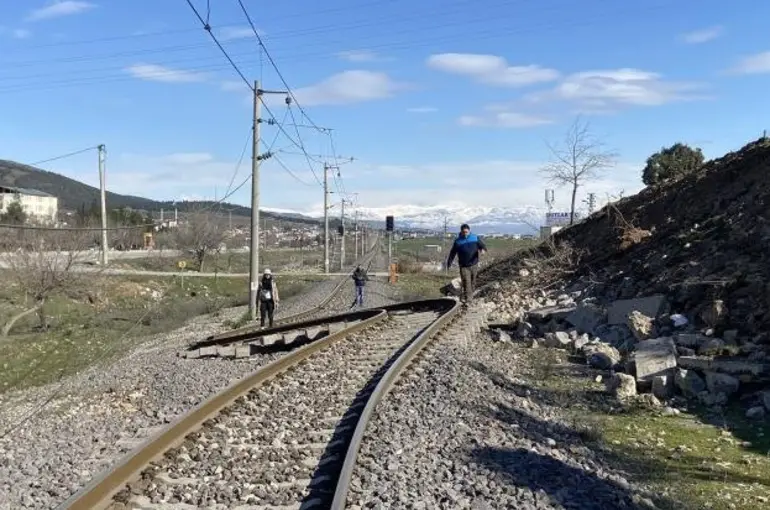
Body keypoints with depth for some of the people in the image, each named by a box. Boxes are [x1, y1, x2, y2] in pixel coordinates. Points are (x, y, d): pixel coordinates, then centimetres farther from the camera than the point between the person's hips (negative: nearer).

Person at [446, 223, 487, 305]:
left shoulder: (475, 238, 1)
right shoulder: (457, 241, 0)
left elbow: (483, 246, 0)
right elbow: (452, 253, 5)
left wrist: (483, 249, -25)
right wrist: (449, 263, 2)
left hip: (474, 265, 2)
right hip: (463, 266, -2)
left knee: (472, 282, 13)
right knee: (466, 282, -12)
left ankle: (469, 296, 34)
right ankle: (467, 300, -12)